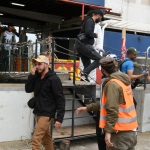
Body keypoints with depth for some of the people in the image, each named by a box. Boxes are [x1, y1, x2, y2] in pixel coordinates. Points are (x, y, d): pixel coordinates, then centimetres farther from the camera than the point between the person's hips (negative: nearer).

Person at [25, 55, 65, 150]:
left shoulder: (54, 79, -14)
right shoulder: (37, 77, 8)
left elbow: (61, 99, -16)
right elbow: (28, 89, 4)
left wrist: (59, 118, -20)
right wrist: (32, 75, -8)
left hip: (46, 114, -7)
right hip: (38, 113, 8)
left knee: (36, 140, -10)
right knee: (46, 139, 18)